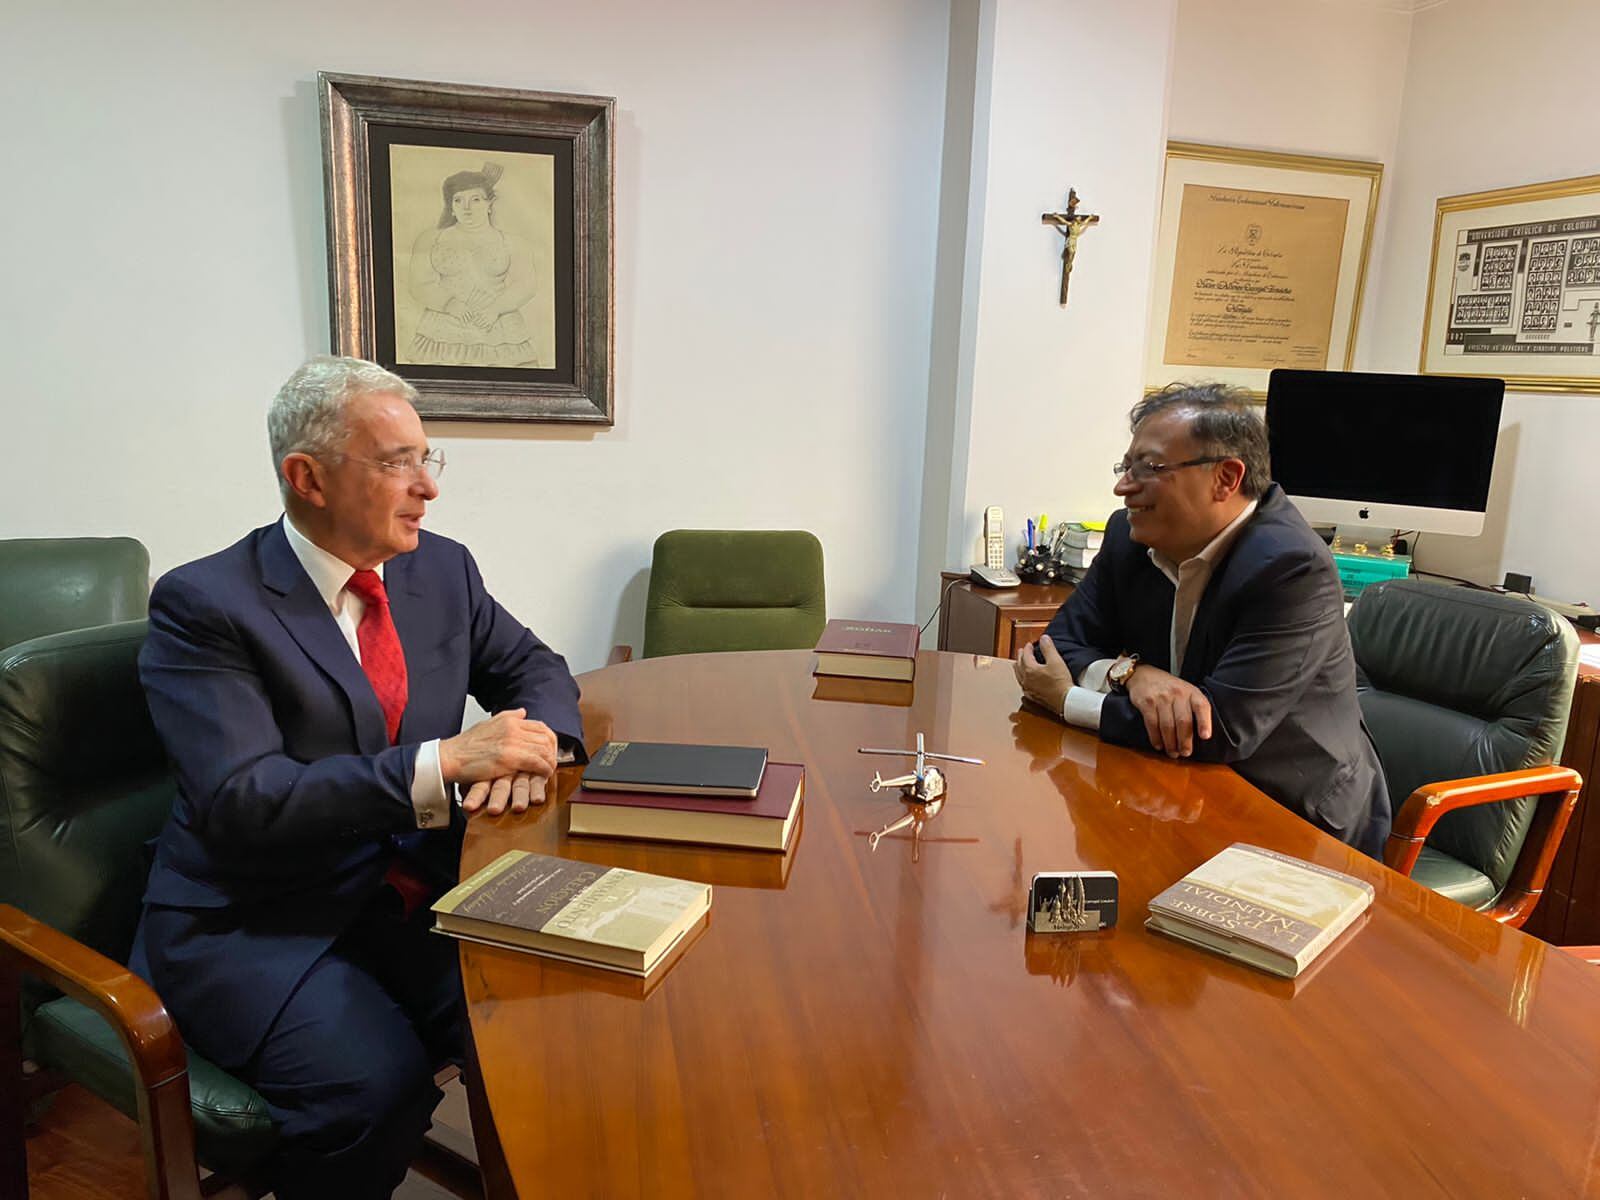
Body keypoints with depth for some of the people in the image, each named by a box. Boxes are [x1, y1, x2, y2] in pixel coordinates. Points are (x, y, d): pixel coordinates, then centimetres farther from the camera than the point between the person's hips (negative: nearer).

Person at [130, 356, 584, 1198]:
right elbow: (241, 801, -20)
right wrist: (446, 764, -27)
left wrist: (530, 745, -8)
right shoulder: (203, 606, -11)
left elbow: (534, 668, 16)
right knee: (376, 1082, -29)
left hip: (419, 891, 5)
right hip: (256, 926, -4)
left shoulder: (442, 569, 6)